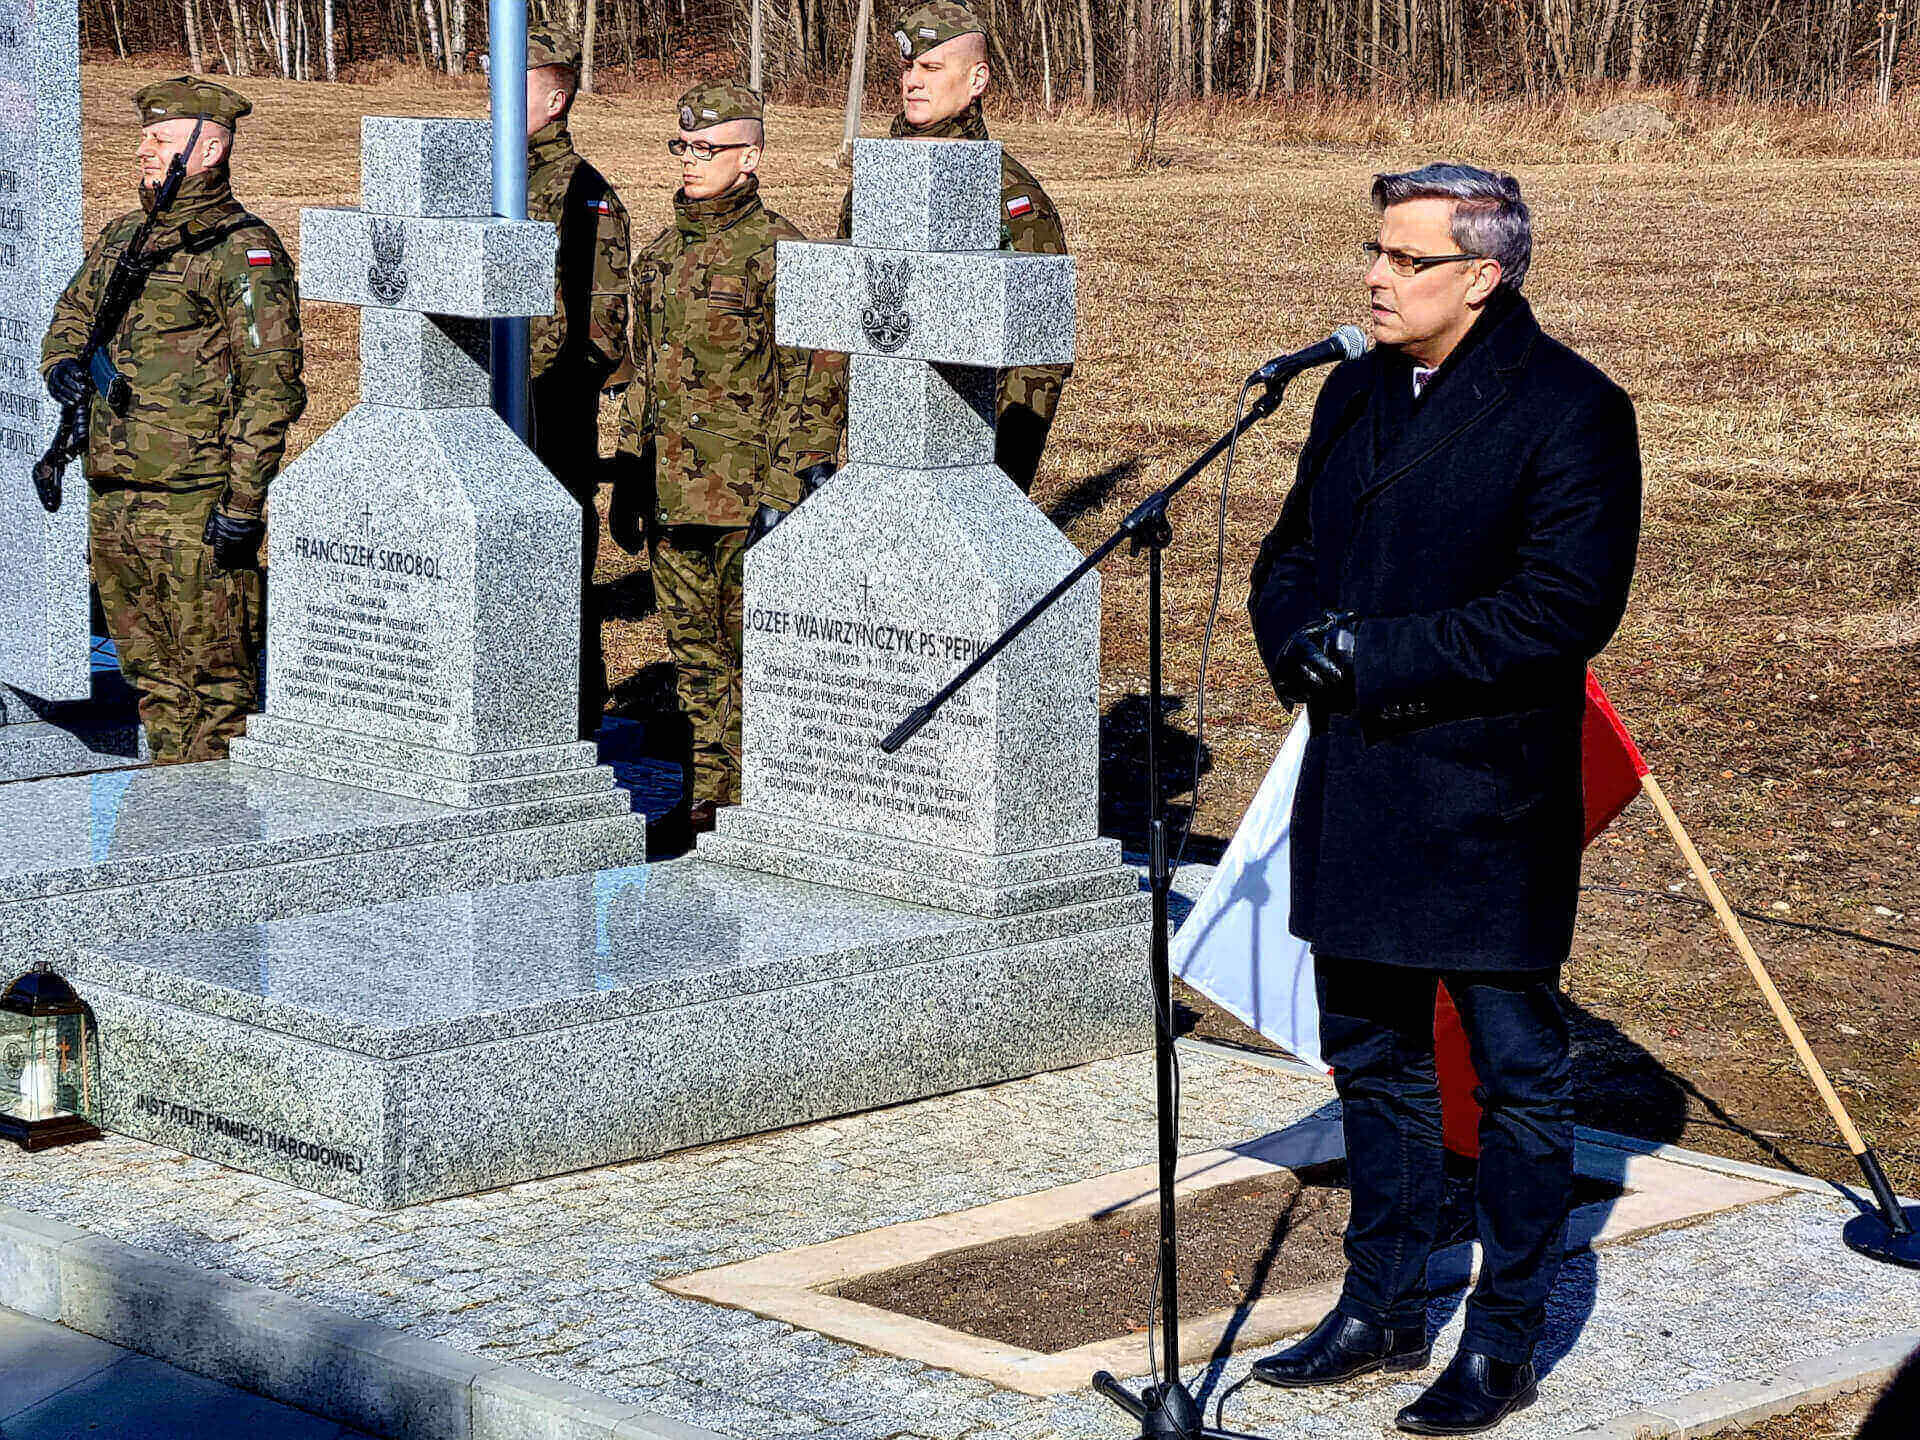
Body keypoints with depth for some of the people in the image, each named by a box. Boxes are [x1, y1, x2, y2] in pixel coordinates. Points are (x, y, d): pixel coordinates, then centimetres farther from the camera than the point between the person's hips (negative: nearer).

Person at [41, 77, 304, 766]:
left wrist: (244, 502, -18)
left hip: (198, 503, -8)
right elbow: (71, 315, 28)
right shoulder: (121, 239, 15)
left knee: (216, 679, -3)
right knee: (150, 674, 14)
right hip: (113, 498, 8)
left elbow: (272, 384, -14)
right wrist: (62, 365, 3)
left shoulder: (245, 250, -9)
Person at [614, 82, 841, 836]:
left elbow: (816, 380, -11)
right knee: (691, 644, 12)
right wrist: (631, 477, 18)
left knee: (754, 650, -2)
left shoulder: (780, 252, -9)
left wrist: (786, 489, -15)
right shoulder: (661, 254, 14)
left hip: (747, 491, -7)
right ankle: (707, 794, 21)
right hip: (673, 489, 7)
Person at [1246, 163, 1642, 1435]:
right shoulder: (1357, 392, 12)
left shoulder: (1571, 411, -11)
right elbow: (1292, 554, 18)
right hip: (1356, 793, 7)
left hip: (1491, 798, -7)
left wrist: (1377, 658, -19)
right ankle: (1384, 1312, 29)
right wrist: (1304, 641, -6)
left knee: (1516, 1069, 3)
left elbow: (1565, 605, -19)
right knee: (1374, 1059, 16)